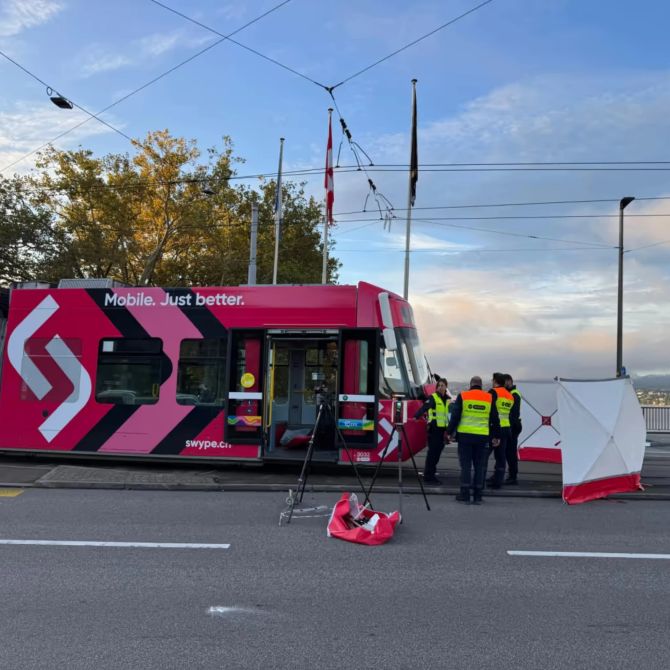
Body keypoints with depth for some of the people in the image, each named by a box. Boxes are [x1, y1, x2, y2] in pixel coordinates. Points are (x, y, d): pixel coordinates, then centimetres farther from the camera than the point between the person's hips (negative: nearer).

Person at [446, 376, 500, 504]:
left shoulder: (462, 396, 0)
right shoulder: (489, 398, 7)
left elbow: (455, 416, -2)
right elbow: (495, 419, 11)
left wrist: (450, 432, 5)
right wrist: (496, 436, 19)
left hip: (465, 435, -2)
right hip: (482, 437, 2)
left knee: (466, 465, 4)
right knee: (480, 466, 8)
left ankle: (465, 494, 4)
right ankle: (477, 496, 10)